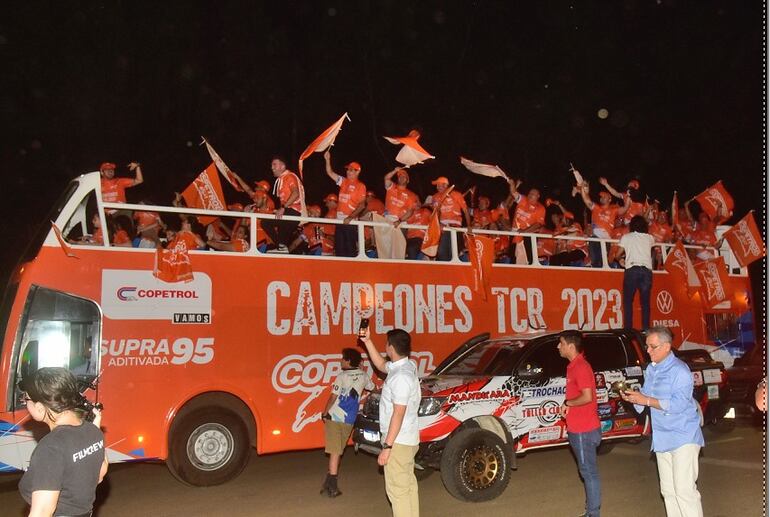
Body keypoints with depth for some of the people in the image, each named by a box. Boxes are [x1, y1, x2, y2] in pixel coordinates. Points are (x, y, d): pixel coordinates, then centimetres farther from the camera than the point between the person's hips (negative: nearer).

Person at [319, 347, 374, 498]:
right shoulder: (363, 376, 6)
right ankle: (330, 484, 15)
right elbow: (372, 388, 25)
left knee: (335, 452, -4)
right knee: (337, 451, 12)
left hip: (334, 417, -4)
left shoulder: (342, 376, -8)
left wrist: (325, 413, 2)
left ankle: (331, 485, -4)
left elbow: (333, 397, -10)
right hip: (349, 420, 4)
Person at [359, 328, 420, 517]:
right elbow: (381, 365, 26)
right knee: (408, 485, 16)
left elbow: (398, 414, -24)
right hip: (408, 438, 10)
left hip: (398, 441, -10)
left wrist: (387, 446, -22)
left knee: (397, 489, -3)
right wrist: (368, 342, 18)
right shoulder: (407, 365, 5)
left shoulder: (401, 377, -24)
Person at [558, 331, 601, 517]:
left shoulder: (581, 367, -19)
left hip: (584, 431, -10)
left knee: (589, 472, -1)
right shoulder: (574, 366, 12)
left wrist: (567, 403, -12)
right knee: (587, 471, 17)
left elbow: (587, 397, -26)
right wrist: (568, 408, 4)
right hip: (579, 429, 10)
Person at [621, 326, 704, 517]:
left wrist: (646, 400, -23)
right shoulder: (651, 369, 11)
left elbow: (678, 404, -23)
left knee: (684, 490, -10)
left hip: (683, 438, -8)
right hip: (662, 439, 8)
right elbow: (646, 395, 15)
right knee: (668, 490, 14)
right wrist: (633, 397, -6)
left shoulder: (679, 370, -15)